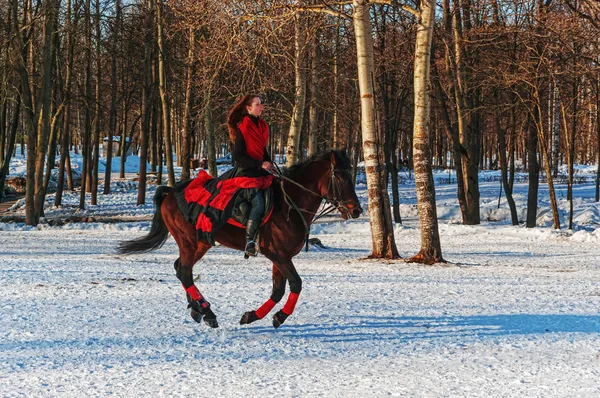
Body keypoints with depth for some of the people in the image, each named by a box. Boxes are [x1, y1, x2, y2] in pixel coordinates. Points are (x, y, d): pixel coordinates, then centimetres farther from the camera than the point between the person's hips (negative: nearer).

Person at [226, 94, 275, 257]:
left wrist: (270, 164, 6)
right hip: (245, 172, -8)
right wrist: (260, 164, -19)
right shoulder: (243, 129, -10)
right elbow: (238, 156, -13)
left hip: (259, 171, 9)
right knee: (259, 203, -25)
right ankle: (249, 242, -23)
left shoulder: (262, 126, 14)